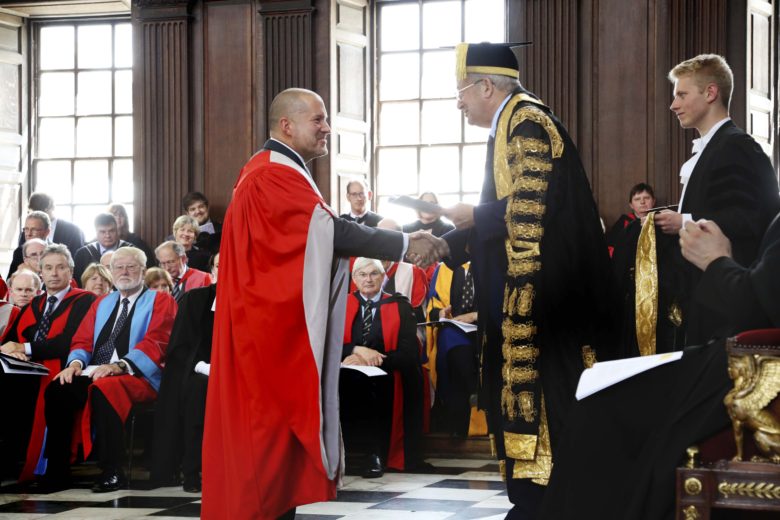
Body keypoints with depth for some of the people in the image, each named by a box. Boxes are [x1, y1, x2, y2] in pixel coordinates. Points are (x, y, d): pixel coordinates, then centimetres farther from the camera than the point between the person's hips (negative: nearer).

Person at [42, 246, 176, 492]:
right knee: (57, 389, -23)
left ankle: (112, 472, -31)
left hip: (137, 377, -5)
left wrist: (118, 366, -22)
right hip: (95, 374, 5)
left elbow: (155, 343, -8)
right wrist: (76, 362, -6)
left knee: (103, 389, -37)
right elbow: (83, 340, 20)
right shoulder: (102, 303, 27)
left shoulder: (160, 301, 8)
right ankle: (57, 470, -18)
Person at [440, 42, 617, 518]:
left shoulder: (526, 123, -12)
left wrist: (475, 215, -8)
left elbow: (535, 208, -22)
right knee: (523, 393, 10)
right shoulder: (513, 125, 18)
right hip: (523, 297, 10)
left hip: (538, 295, -10)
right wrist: (447, 244, 14)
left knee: (539, 395, -7)